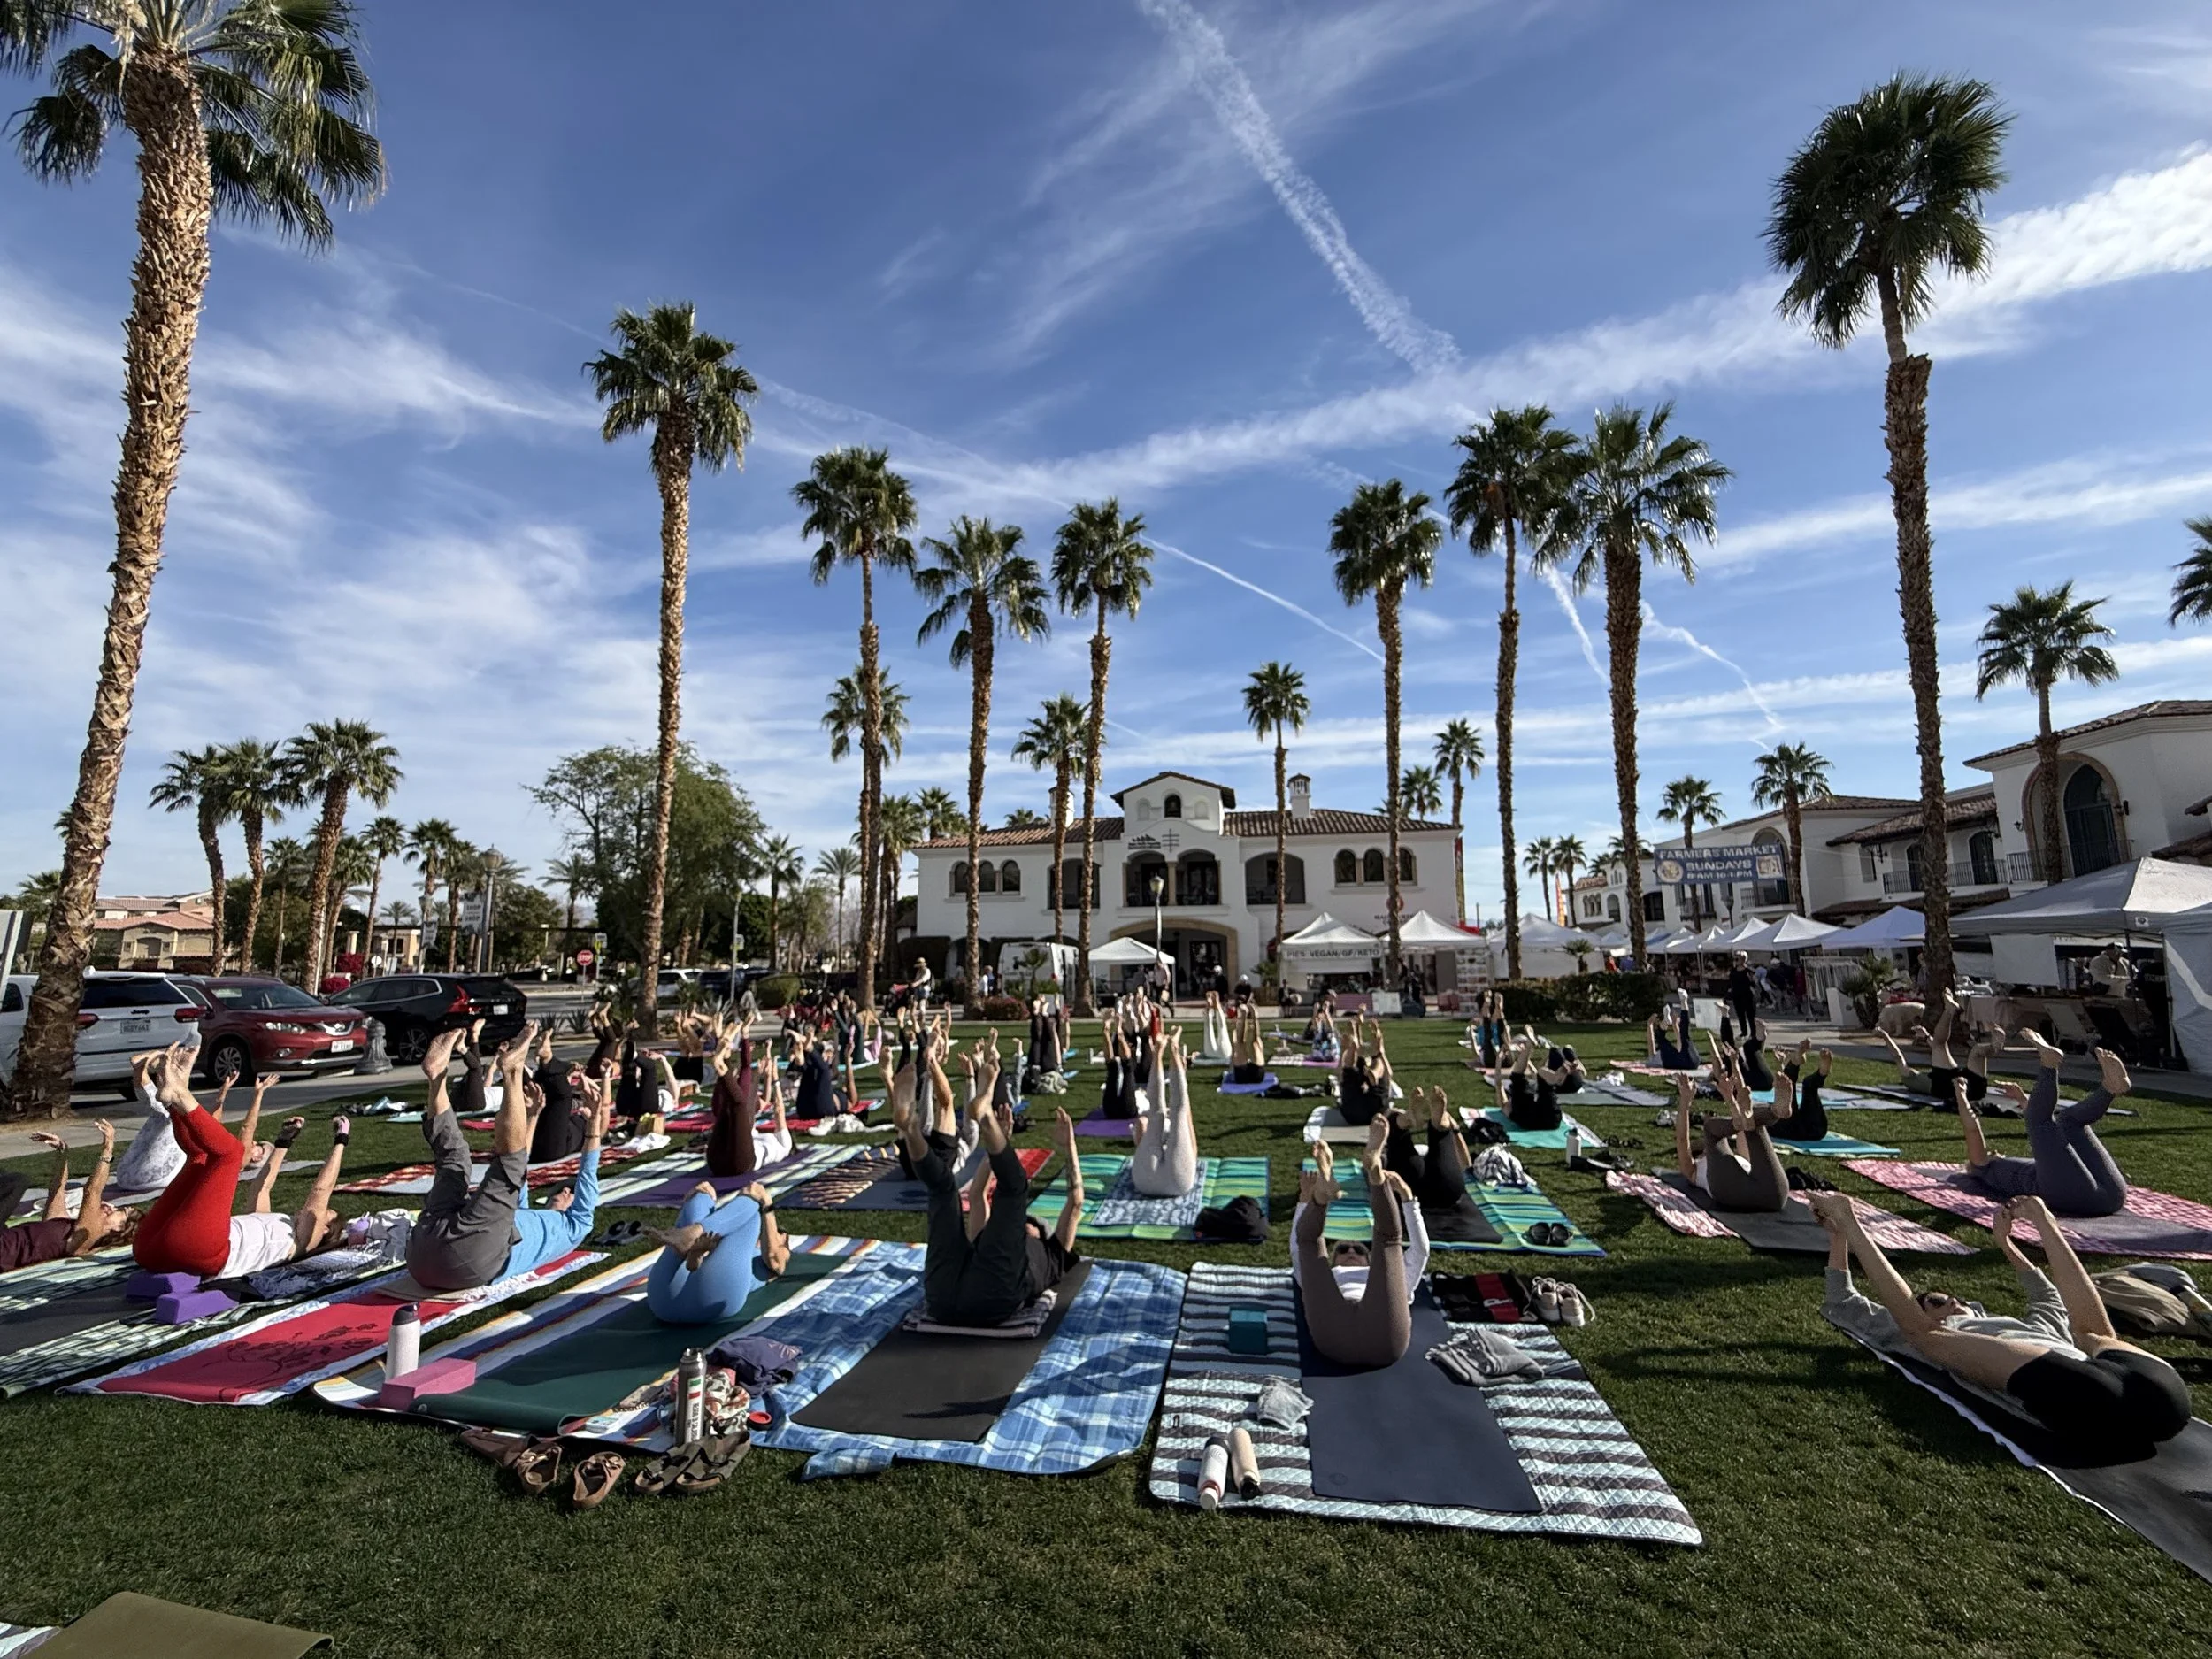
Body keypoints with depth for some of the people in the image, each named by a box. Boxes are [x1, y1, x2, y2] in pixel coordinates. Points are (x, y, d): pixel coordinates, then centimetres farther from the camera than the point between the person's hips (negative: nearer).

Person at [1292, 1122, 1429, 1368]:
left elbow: (1420, 1249, 35)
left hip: (1383, 1335, 0)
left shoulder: (1389, 1284, 45)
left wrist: (1407, 1195, 27)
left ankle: (1375, 1175, -31)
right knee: (1308, 1237, 0)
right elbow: (1297, 1249, 32)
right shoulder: (1324, 1283, 45)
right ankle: (1323, 1192, -32)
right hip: (1333, 1332, 0)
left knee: (1388, 1236, -2)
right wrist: (1305, 1199, 24)